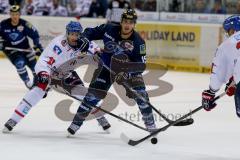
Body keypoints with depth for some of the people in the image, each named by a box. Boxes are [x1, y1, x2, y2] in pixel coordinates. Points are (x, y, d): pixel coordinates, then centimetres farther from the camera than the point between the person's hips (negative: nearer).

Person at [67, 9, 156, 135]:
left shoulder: (138, 42, -24)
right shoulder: (109, 29, -19)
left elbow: (141, 65, -26)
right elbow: (91, 32, -4)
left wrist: (127, 68, -42)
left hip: (128, 70, -1)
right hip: (106, 67, 1)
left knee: (140, 94, -15)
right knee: (94, 93, -9)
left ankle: (150, 124, 1)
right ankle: (77, 122, 1)